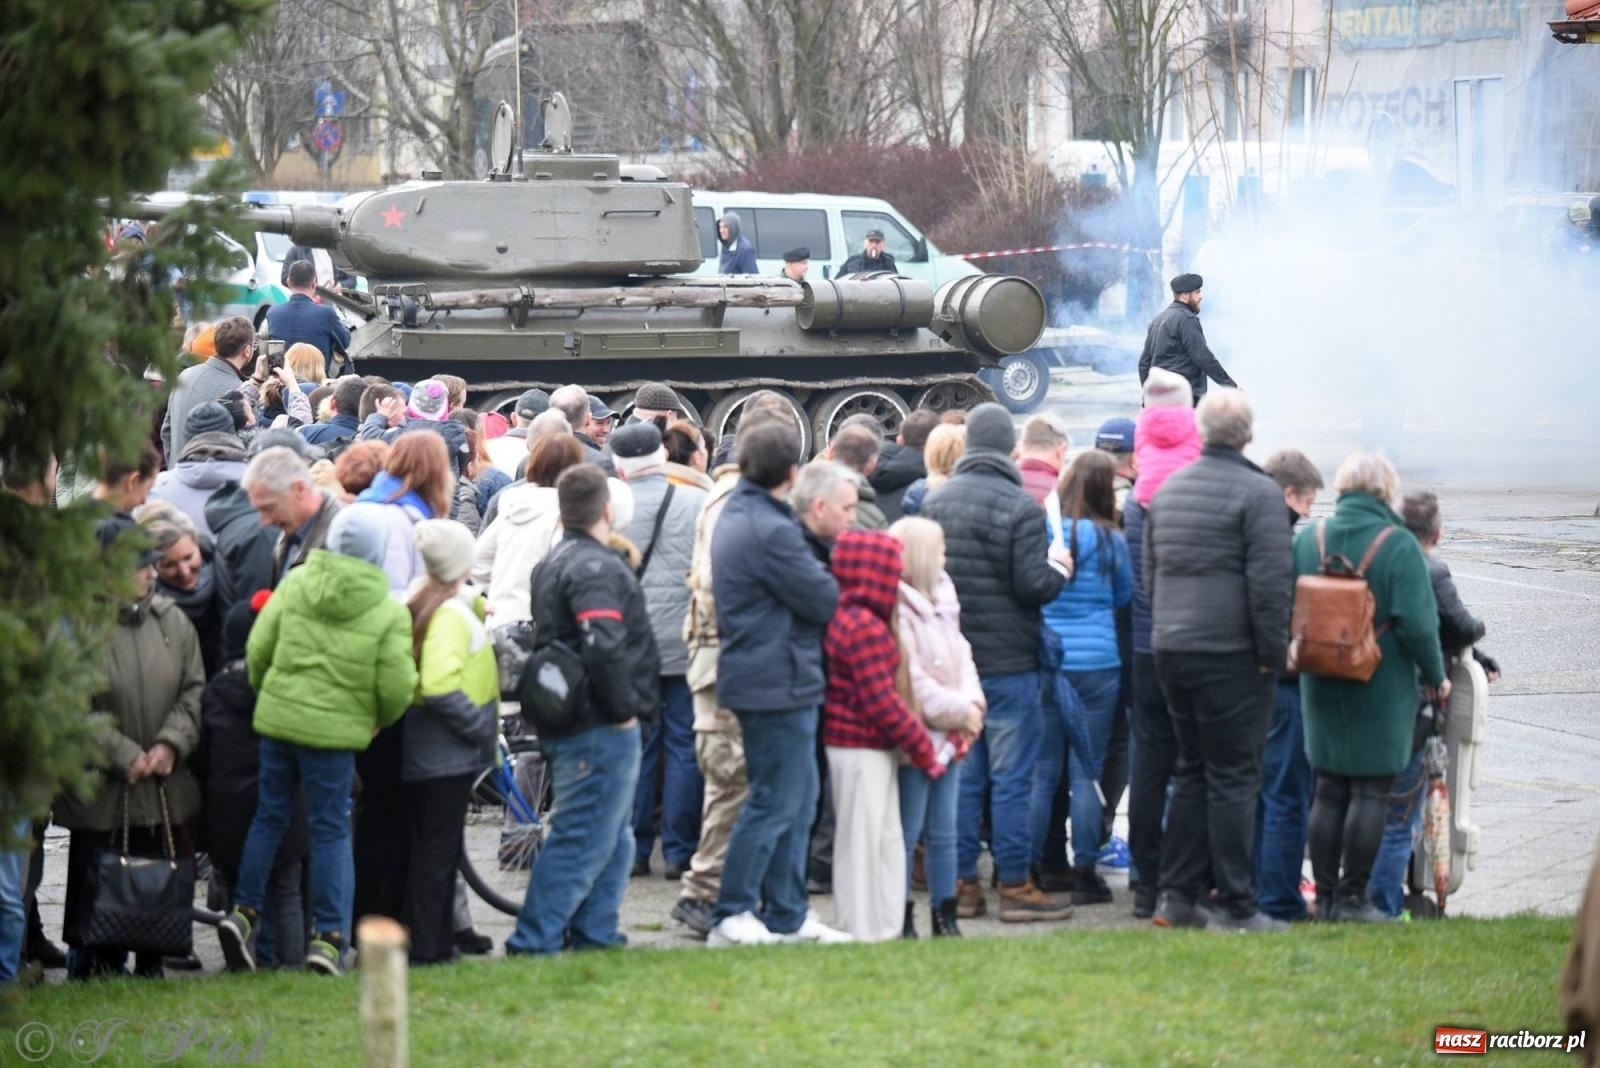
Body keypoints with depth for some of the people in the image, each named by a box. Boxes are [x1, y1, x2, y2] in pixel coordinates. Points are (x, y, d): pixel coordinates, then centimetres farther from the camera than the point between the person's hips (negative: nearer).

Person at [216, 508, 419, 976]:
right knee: (331, 830, 4)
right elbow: (397, 687, -7)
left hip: (277, 714, 3)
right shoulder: (389, 612, -7)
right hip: (335, 728, -3)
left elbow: (258, 648, 2)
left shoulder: (295, 583, 0)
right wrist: (381, 720, 14)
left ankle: (244, 911, 14)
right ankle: (328, 936, 2)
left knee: (269, 815, 17)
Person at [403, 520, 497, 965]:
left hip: (427, 755, 9)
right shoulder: (449, 615, -20)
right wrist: (481, 727, -20)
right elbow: (439, 686, -29)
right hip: (449, 755, -9)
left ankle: (436, 942, 23)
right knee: (437, 851, -3)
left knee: (435, 850, 15)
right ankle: (427, 947, 1)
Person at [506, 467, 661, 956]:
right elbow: (605, 647, -30)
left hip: (565, 724, 10)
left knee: (612, 841, 19)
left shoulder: (553, 565, 16)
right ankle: (533, 942, -9)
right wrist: (623, 709, -18)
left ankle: (594, 934, 22)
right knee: (582, 841, -8)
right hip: (601, 730, -10)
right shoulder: (595, 568, -17)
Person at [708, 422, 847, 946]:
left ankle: (787, 915, 19)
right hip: (779, 680, -10)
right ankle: (731, 916, 0)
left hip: (760, 680, 10)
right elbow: (826, 600, -15)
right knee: (775, 802, -4)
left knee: (797, 799, 15)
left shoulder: (736, 515, 12)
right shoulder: (770, 531, -21)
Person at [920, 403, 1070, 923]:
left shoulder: (934, 502, 5)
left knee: (960, 774, 10)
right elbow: (1032, 583, -16)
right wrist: (1059, 569, 3)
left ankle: (961, 882, 13)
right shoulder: (1021, 507, -13)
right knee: (1011, 776, 0)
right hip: (1008, 663, -5)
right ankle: (1014, 885, 2)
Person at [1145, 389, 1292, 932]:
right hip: (1231, 656, -7)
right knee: (1233, 778, -3)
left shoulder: (1166, 490, 13)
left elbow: (1149, 571, 19)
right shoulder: (1258, 493, -11)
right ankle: (1234, 905, -2)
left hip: (1171, 649, 7)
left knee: (1192, 771, 15)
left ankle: (1178, 896, 15)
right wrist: (1272, 652, -9)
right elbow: (1269, 580, -17)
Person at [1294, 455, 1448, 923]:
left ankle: (1325, 896, 13)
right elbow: (1417, 623, -16)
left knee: (1328, 791, 12)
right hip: (1381, 690, -5)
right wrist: (1435, 676, -3)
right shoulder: (1398, 546, -13)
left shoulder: (1308, 539, 1)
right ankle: (1353, 897, 2)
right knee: (1370, 791, 2)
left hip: (1321, 689, 5)